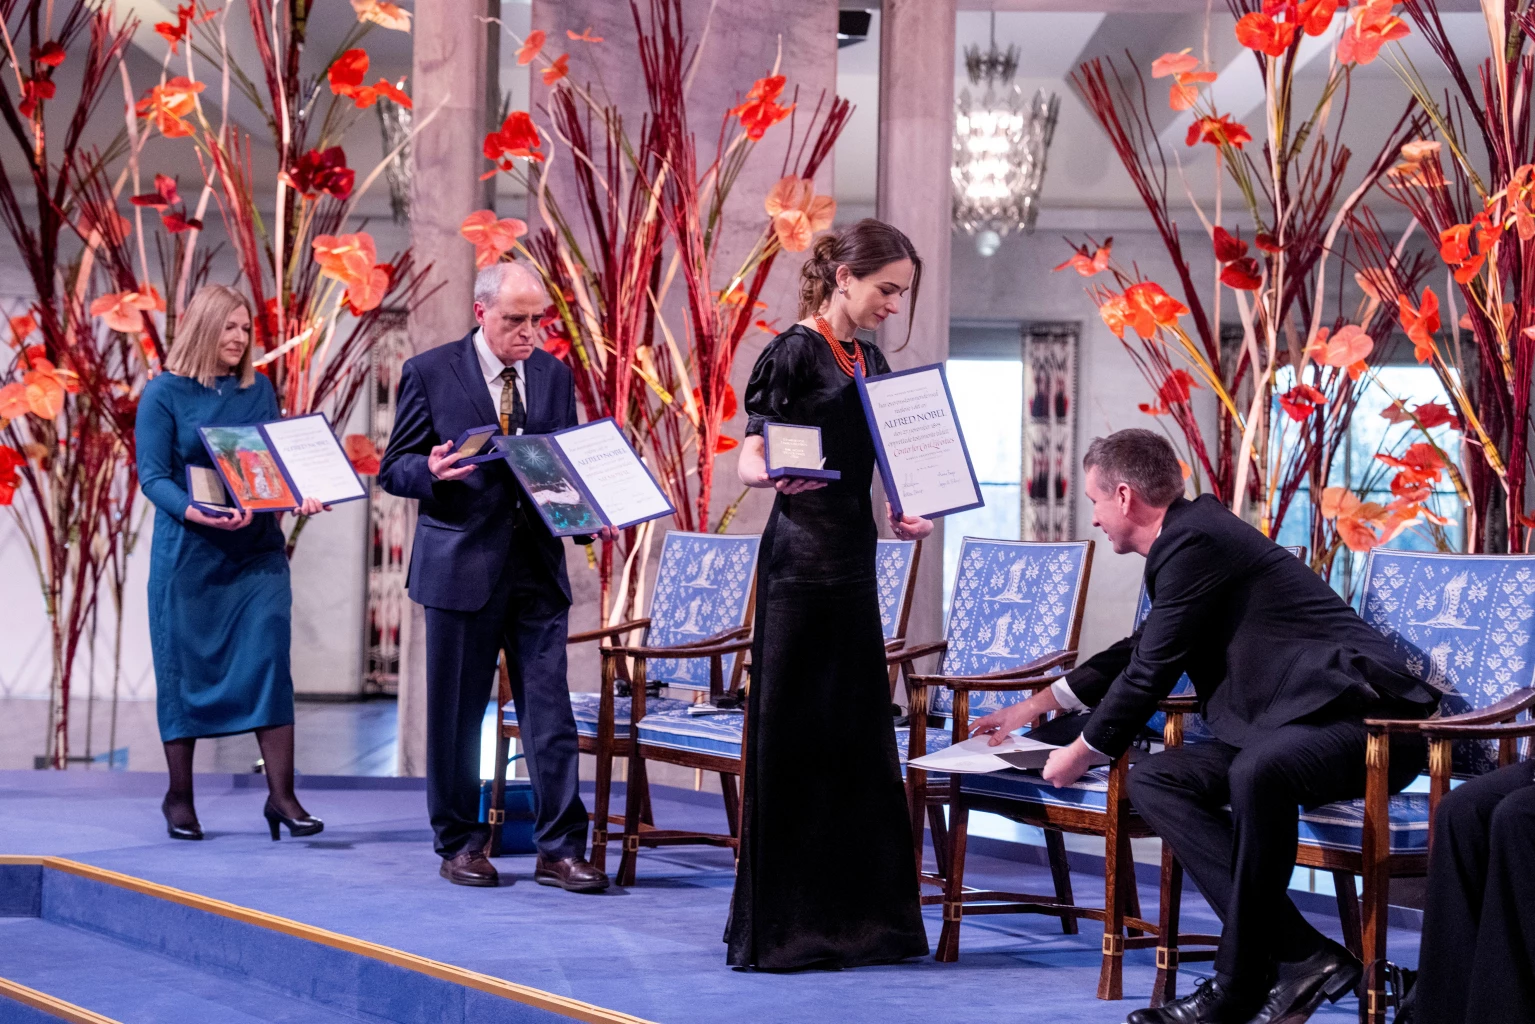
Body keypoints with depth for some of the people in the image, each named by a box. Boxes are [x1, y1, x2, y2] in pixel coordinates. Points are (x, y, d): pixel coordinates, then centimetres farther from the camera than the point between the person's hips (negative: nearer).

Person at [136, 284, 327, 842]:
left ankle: (281, 794, -5)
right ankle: (179, 797, 15)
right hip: (188, 552, -3)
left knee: (269, 660, -6)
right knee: (183, 667, 3)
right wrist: (196, 513, -24)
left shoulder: (258, 390, 10)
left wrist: (300, 498, -10)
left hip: (257, 549, 3)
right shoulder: (164, 394, -2)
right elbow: (152, 476, -7)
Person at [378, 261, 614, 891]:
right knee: (457, 713, 5)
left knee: (551, 711, -2)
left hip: (539, 563, 3)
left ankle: (559, 850, 2)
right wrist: (432, 470, -22)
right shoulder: (429, 374, -2)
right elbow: (393, 470, 0)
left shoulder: (554, 375, 10)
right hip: (462, 566, -3)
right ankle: (460, 844, 18)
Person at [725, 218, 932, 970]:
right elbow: (749, 458, -15)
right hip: (801, 561, -8)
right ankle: (780, 926, 1)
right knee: (792, 737, -5)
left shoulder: (869, 361, 15)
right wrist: (774, 475, -36)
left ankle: (858, 914, 17)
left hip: (853, 557, 8)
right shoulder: (795, 352, -9)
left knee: (857, 732, 10)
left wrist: (900, 515, 6)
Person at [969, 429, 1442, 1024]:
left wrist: (1082, 753, 7)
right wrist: (1034, 707, 41)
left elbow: (1150, 674, -10)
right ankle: (1298, 956, -12)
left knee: (1256, 770, -39)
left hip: (1362, 716, -11)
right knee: (1152, 780, -1)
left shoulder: (1194, 541, -11)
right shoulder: (1191, 534, 20)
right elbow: (1137, 652, 35)